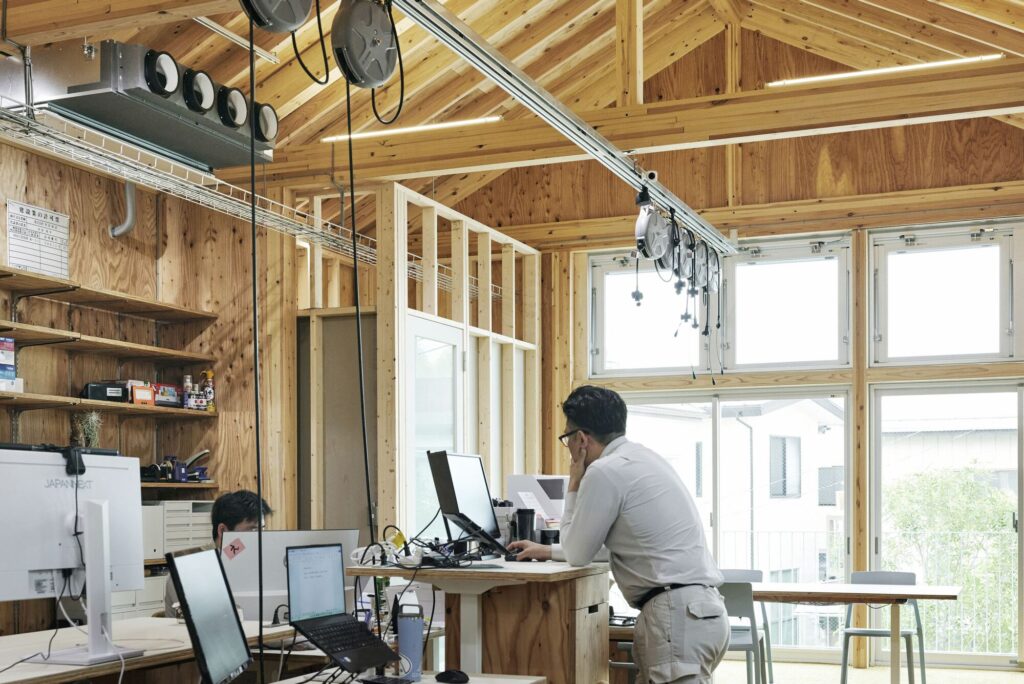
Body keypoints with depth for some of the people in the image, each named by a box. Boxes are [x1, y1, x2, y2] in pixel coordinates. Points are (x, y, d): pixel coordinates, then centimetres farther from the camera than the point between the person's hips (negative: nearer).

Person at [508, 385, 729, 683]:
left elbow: (578, 554, 1)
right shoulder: (639, 457, 18)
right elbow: (610, 544, 32)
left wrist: (574, 486, 8)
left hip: (678, 615, -10)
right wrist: (548, 551, 38)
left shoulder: (606, 471, -11)